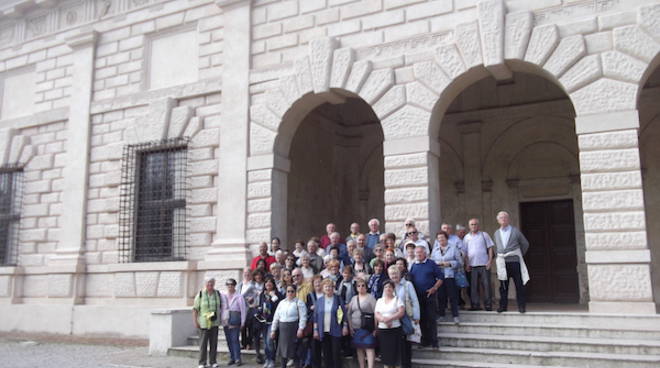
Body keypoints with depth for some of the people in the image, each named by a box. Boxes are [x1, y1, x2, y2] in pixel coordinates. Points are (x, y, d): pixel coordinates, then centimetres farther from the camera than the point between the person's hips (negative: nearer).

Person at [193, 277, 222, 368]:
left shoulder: (217, 294, 7)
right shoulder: (200, 294, -3)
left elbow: (221, 306, 17)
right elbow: (195, 309, -3)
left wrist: (220, 318, 11)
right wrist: (195, 322, -8)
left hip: (215, 322, 3)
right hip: (204, 323, -3)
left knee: (214, 343, 6)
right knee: (203, 343, -1)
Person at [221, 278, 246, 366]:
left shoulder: (239, 296, -2)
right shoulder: (223, 296, 8)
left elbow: (243, 309, -2)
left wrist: (242, 322, -5)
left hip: (235, 321, -4)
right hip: (225, 321, 4)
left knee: (235, 340, -8)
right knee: (229, 340, 7)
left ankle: (237, 359, -2)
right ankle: (232, 358, 17)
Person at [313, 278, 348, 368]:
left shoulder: (338, 299, 2)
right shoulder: (319, 301, 8)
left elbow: (344, 314, 3)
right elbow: (315, 317, 9)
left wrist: (345, 326, -4)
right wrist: (315, 330, 5)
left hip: (335, 331, -2)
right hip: (323, 332, 2)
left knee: (336, 353, -2)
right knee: (326, 354, 7)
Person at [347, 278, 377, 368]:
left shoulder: (370, 297, -2)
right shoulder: (354, 298, 13)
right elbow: (349, 313, 14)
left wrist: (375, 328, -13)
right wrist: (350, 327, 5)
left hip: (368, 328, -5)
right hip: (356, 328, 5)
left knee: (369, 347, -10)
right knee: (359, 348, 9)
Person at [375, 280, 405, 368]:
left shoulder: (397, 299, 5)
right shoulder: (379, 300, 14)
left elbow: (401, 312, -9)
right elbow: (376, 315, 4)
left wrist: (389, 318, -19)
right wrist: (384, 320, -17)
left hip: (395, 329, -3)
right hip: (382, 330, 3)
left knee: (395, 352, -6)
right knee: (385, 353, 3)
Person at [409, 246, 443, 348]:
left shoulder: (431, 264, 0)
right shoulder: (413, 266, 12)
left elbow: (440, 277, -2)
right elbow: (409, 279, 14)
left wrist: (434, 288, -12)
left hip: (429, 295, -4)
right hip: (417, 296, 4)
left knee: (431, 318, -4)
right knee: (422, 319, 7)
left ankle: (434, 341, 2)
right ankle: (425, 340, 16)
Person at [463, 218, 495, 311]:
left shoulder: (484, 235, 7)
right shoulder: (466, 237, 11)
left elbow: (490, 248, 5)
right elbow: (465, 253, 12)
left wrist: (490, 260, -6)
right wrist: (467, 264, 3)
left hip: (484, 264, -2)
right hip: (472, 265, 2)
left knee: (486, 285, -2)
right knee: (473, 286, 2)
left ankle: (488, 305, 4)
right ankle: (475, 305, 8)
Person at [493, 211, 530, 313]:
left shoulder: (515, 231, 2)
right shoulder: (496, 233, 12)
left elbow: (525, 244, 11)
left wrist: (520, 255, 14)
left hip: (514, 261, -3)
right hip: (502, 263, 3)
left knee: (519, 285, -2)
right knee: (503, 286, 5)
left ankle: (521, 306, 4)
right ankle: (503, 306, 12)